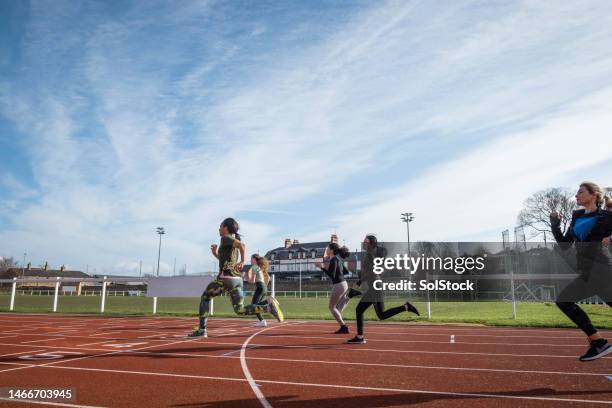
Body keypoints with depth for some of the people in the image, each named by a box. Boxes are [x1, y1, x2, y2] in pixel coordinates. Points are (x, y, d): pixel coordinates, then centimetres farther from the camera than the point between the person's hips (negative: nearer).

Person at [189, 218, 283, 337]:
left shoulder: (225, 238, -3)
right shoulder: (235, 241, 23)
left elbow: (241, 245, -23)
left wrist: (242, 261, -15)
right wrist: (215, 254, 19)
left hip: (225, 278, -8)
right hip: (237, 279, 8)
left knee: (205, 297, 14)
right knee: (240, 310, 4)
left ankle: (201, 330, 11)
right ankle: (269, 305, -16)